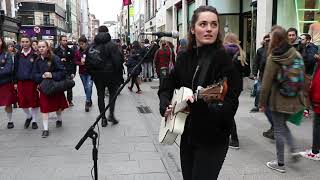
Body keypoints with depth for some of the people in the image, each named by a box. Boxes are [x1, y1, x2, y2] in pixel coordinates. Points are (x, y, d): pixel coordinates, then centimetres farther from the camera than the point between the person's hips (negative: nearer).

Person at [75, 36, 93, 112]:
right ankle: (90, 101, 28)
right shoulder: (78, 52, 4)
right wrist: (81, 63, -13)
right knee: (85, 88, 12)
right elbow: (76, 61, 6)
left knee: (89, 86, -16)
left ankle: (87, 102, -5)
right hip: (82, 72, 5)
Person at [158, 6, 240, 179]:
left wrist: (204, 104, -37)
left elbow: (230, 104, -21)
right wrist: (165, 105, -2)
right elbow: (166, 86, 16)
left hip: (213, 139, -6)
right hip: (187, 135, 6)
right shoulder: (184, 57, 3)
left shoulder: (223, 58, -15)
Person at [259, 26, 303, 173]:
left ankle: (280, 164, 16)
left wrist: (262, 102, -4)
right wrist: (300, 96, 18)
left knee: (279, 130, 7)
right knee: (283, 124, 26)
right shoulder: (297, 55, -1)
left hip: (278, 100, -5)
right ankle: (293, 149, 13)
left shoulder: (272, 58, -15)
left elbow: (266, 83, -14)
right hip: (294, 99, 5)